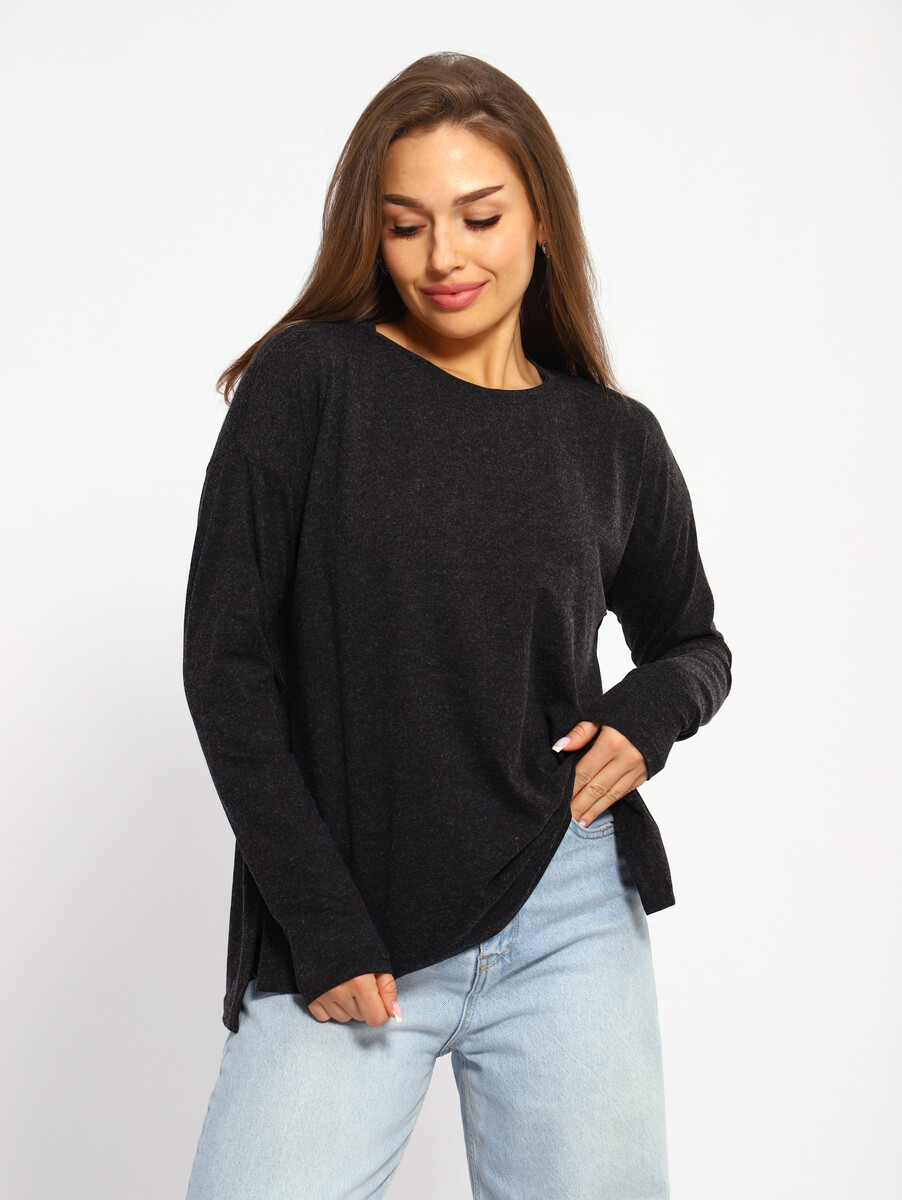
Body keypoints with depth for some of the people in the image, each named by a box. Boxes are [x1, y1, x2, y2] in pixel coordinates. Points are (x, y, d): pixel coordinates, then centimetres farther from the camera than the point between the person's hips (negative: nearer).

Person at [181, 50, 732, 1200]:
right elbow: (226, 660, -5)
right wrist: (322, 924, -9)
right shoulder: (308, 382, -3)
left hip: (569, 920, 3)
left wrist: (647, 714, -3)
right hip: (341, 935, -2)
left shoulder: (616, 441, 5)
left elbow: (691, 641, 20)